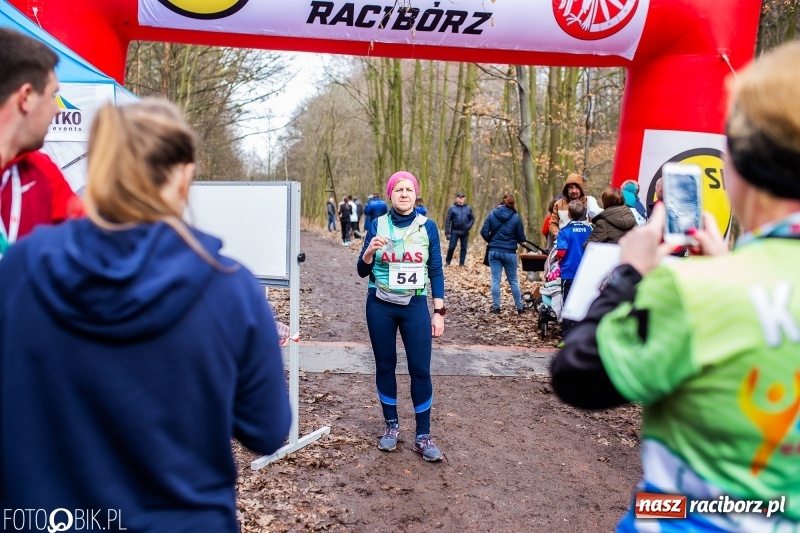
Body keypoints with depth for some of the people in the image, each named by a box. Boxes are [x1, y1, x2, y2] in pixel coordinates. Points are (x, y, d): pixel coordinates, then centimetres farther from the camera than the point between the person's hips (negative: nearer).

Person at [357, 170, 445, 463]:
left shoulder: (427, 227, -1)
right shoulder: (377, 225, -1)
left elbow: (436, 271, 2)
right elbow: (363, 271, 2)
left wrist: (439, 312, -2)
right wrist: (370, 251, -19)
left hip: (415, 306, -1)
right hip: (380, 306, 1)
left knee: (420, 369, -2)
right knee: (385, 365, 10)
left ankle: (423, 436, 9)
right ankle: (391, 426, 26)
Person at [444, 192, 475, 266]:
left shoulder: (468, 208, 7)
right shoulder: (452, 208, 0)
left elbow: (472, 219, 12)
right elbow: (448, 220, -3)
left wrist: (469, 226, -8)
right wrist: (447, 232, -10)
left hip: (465, 232, 2)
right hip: (455, 231, -2)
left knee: (464, 248, 5)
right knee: (451, 247, -3)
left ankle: (461, 264, 12)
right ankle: (448, 261, 15)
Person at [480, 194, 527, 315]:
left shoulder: (492, 214, -1)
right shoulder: (516, 217, -5)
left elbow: (484, 232, -3)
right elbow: (521, 238, -2)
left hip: (494, 251, 1)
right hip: (509, 252, -1)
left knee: (495, 280, 6)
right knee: (513, 281, 10)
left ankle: (496, 307, 7)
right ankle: (520, 307, 16)